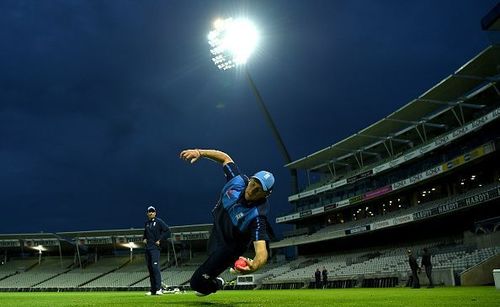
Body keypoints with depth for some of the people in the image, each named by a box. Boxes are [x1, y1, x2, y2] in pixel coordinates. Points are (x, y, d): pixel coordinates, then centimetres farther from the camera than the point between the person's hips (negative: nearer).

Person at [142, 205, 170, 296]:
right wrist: (144, 239, 11)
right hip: (148, 248, 7)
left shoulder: (158, 221, -3)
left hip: (155, 248, -7)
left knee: (155, 267, -16)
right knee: (150, 268, 7)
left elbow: (167, 230, -9)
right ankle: (152, 290, 13)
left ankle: (158, 289, -14)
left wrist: (159, 239, -11)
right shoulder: (146, 223, 16)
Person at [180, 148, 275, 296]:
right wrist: (199, 153, -18)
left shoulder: (257, 215, -40)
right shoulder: (238, 180, -24)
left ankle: (215, 285, 28)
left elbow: (262, 252, -50)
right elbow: (225, 158, -7)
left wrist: (253, 266, -71)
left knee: (198, 282, -6)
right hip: (216, 230, 6)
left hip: (229, 247, -6)